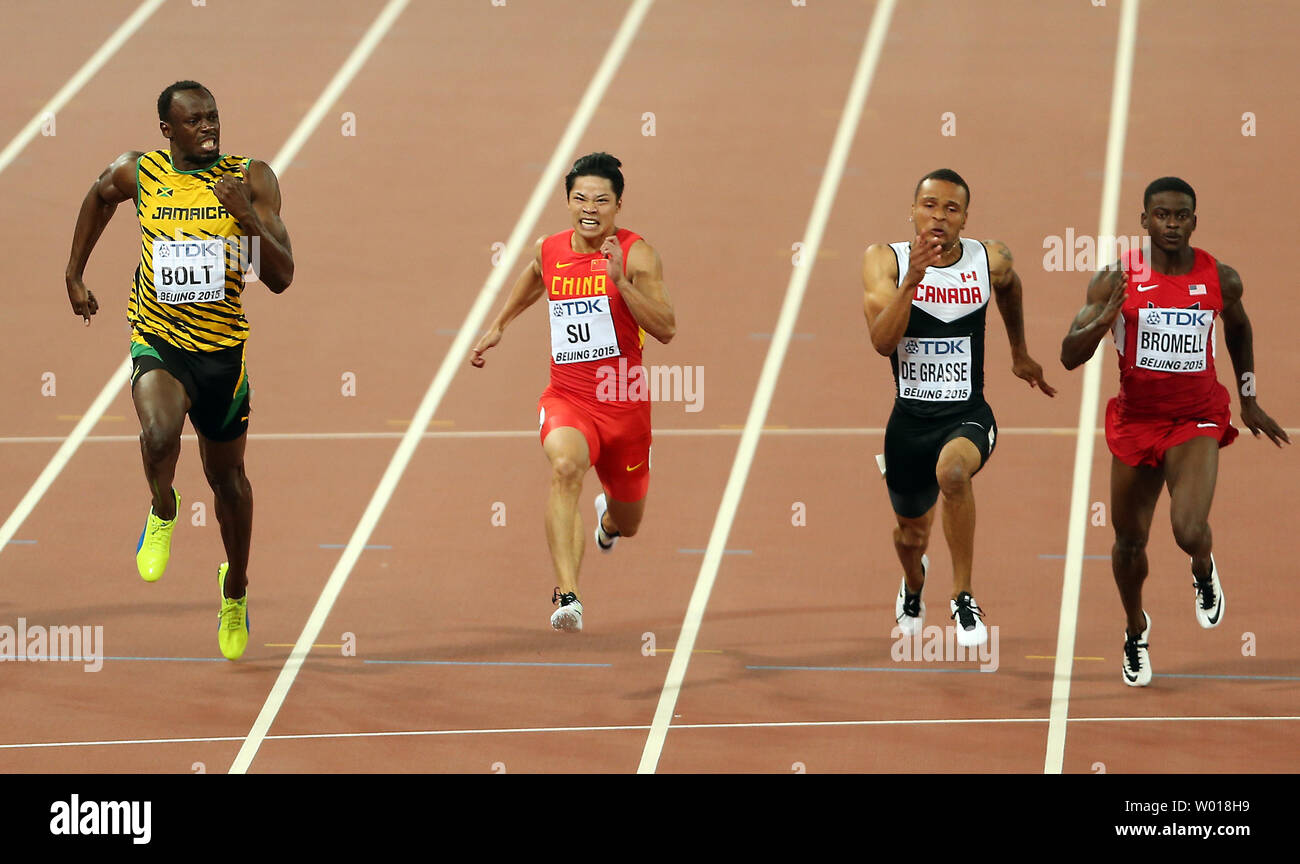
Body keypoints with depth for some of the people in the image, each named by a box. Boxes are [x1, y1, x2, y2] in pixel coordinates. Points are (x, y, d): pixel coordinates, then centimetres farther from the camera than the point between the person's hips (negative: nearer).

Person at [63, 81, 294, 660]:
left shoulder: (251, 179, -9)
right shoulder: (136, 173, -6)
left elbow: (281, 277, -13)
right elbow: (98, 198, 20)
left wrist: (247, 216, -28)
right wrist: (74, 275, 21)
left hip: (222, 350, 1)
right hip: (158, 343, -1)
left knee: (226, 475, 16)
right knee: (159, 433, -32)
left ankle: (235, 587, 42)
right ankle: (163, 510, 2)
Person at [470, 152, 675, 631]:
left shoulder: (637, 254, -11)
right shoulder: (548, 250, 2)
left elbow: (665, 329, -20)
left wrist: (620, 280, -29)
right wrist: (498, 326, 33)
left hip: (625, 405, 0)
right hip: (566, 398, 0)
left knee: (626, 522, 18)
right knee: (565, 465, -35)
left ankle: (608, 515, 62)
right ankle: (567, 595, -44)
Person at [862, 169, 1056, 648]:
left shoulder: (990, 260, -5)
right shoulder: (886, 260, -9)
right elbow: (882, 341, -22)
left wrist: (1020, 353, 30)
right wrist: (912, 280, -33)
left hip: (968, 416, -2)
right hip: (909, 421, 2)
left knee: (952, 471, -37)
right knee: (912, 530, 20)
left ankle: (963, 596, -20)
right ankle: (913, 586, 60)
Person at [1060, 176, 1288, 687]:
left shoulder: (1220, 279, -6)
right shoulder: (1116, 279, -11)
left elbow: (1239, 328, 17)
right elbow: (1070, 356, -12)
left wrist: (1249, 401, 20)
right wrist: (1105, 318, -31)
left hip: (1196, 419, -1)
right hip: (1135, 419, 1)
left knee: (1189, 530, -23)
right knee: (1130, 542, 13)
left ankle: (1204, 573, 16)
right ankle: (1136, 632, 43)